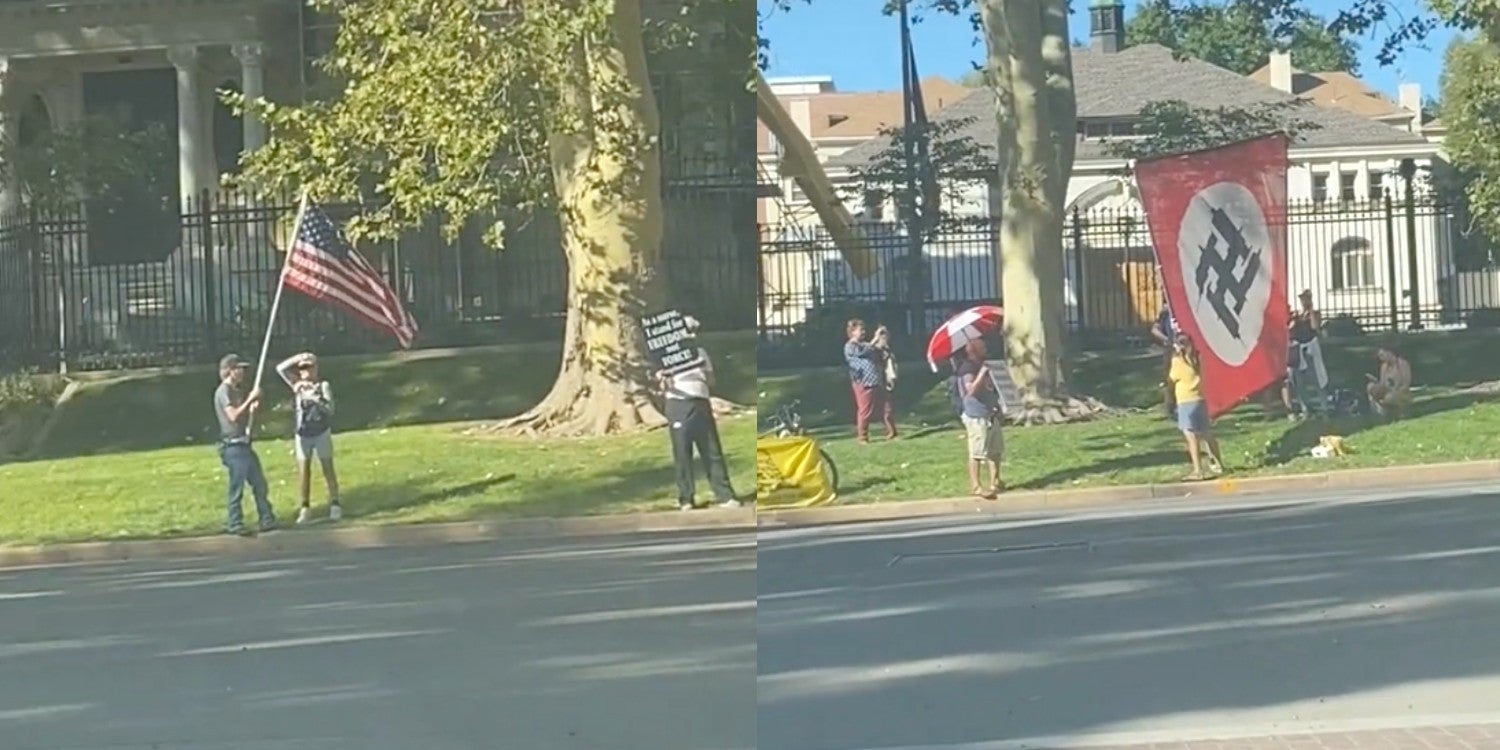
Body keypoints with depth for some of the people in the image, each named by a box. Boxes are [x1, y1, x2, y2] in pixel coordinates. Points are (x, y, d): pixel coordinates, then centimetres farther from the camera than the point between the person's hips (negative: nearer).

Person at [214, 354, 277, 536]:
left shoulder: (238, 390, 16)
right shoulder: (223, 391, -11)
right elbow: (233, 416, -22)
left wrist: (254, 406, 2)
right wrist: (250, 399, -19)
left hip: (245, 444, 9)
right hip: (233, 446, -9)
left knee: (260, 484, 10)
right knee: (237, 487, -5)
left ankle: (267, 520, 15)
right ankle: (235, 525, 2)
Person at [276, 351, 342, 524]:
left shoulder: (323, 385, -7)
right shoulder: (297, 384, 3)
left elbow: (329, 409, -16)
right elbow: (280, 368, -1)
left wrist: (314, 397, -29)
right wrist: (298, 359, -6)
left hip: (321, 433, -3)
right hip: (302, 435, 3)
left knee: (328, 469, 3)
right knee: (303, 471, 2)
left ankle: (334, 505, 7)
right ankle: (305, 507, 7)